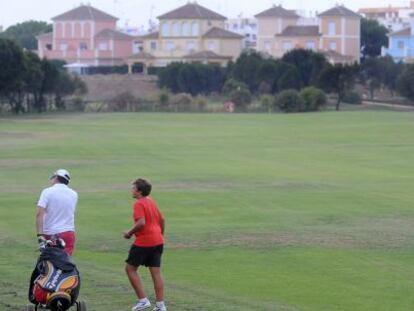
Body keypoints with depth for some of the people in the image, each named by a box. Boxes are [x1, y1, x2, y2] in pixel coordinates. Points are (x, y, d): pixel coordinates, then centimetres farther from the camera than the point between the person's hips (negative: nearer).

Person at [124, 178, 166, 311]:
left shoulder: (139, 204, -13)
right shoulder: (152, 202, 13)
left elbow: (141, 223, -25)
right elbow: (162, 219, 19)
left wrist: (130, 233, -12)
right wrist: (160, 234, 30)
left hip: (144, 242, -8)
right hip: (157, 241, 8)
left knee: (130, 268, 5)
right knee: (156, 272, 8)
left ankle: (143, 300, -1)